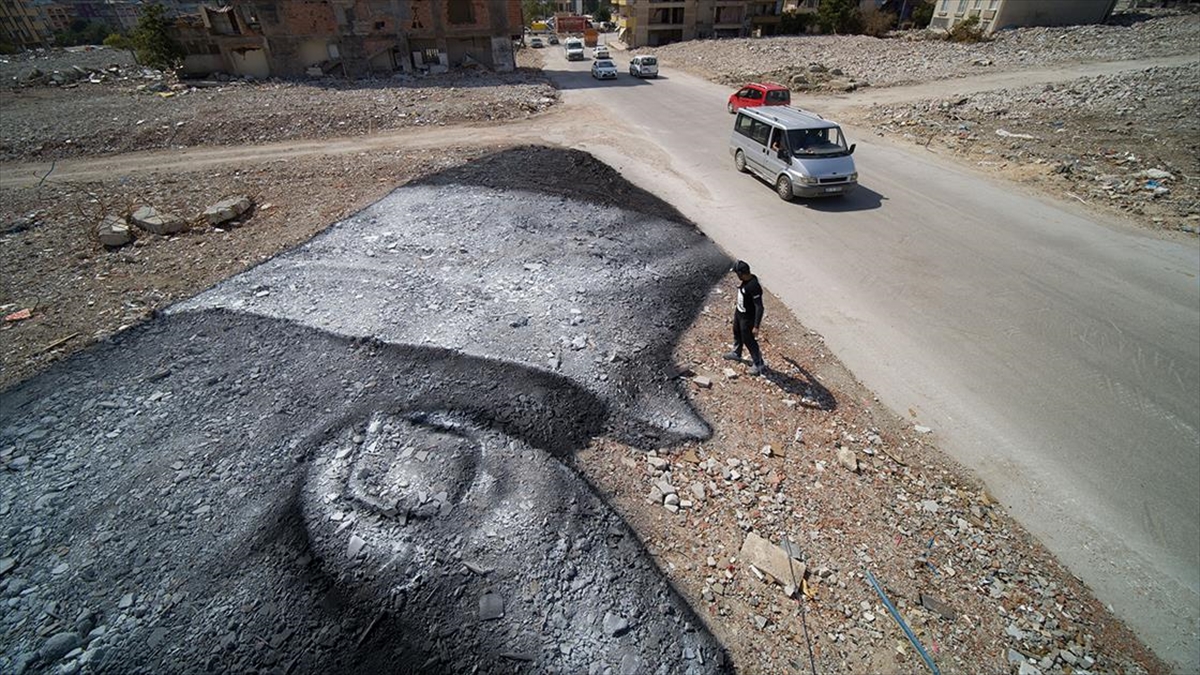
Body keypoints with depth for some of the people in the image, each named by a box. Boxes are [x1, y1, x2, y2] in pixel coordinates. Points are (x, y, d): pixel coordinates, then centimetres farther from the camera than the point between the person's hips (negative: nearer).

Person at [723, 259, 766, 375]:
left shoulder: (754, 286, -34)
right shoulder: (746, 280, -7)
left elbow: (759, 307, -31)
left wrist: (756, 326, -29)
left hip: (747, 318, -9)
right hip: (739, 313, 9)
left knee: (749, 341, 6)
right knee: (737, 333, 28)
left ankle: (758, 364, 25)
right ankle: (736, 353, 53)